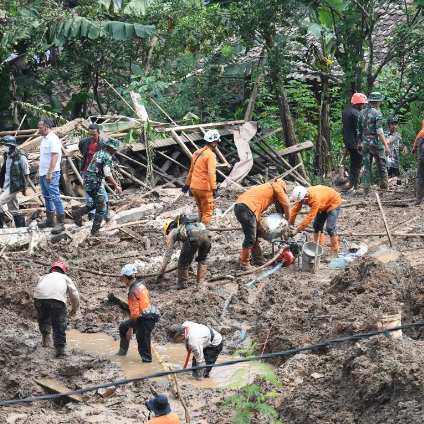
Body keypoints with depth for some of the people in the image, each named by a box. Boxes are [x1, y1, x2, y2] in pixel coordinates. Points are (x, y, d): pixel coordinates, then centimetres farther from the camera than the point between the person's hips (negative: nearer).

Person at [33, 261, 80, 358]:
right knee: (59, 325, 3)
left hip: (39, 296, 3)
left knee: (43, 320, 29)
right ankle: (60, 349, -5)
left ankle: (45, 341, 38)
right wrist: (74, 308, 41)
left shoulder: (44, 277, 38)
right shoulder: (65, 278, 32)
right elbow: (75, 294, 26)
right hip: (57, 298, -2)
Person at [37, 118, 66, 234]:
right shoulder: (44, 139, 15)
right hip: (43, 174, 10)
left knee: (55, 197, -10)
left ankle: (60, 223, -10)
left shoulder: (53, 139, -15)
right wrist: (39, 172, 21)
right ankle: (50, 220, 24)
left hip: (51, 175, -10)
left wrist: (49, 173, -27)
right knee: (47, 197, 15)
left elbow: (54, 157, -22)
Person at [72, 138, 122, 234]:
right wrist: (116, 186, -15)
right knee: (101, 207, 2)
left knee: (95, 203, 23)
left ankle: (78, 212, 11)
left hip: (87, 180, 9)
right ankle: (95, 230, 3)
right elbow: (107, 174, -19)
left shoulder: (98, 153, 16)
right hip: (95, 183, -9)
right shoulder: (107, 157, -11)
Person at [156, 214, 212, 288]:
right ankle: (199, 283, 27)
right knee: (202, 260, 31)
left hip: (194, 238, -6)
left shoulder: (173, 232, 29)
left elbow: (168, 254, 26)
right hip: (206, 234, 6)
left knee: (183, 261, 17)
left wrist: (161, 273, 30)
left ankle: (182, 283, 25)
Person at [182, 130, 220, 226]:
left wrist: (187, 184, 29)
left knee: (201, 210, 21)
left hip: (194, 187, 8)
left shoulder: (197, 153, 11)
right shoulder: (211, 155, -14)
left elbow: (191, 170, 21)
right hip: (204, 188, -8)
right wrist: (214, 188, -27)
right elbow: (211, 173, -24)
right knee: (207, 212, 1)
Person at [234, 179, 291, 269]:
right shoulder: (277, 187, 10)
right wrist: (287, 219, 25)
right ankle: (244, 262, -1)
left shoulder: (266, 188, 33)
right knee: (250, 238, -5)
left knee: (254, 236, 19)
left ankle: (258, 259, 28)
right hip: (247, 208, -9)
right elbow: (286, 204, 11)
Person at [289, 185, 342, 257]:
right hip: (324, 205, 8)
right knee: (317, 226, 4)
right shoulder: (301, 196, -20)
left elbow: (310, 217, -40)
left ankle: (335, 252, -6)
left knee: (330, 228, -15)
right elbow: (295, 209, -11)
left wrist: (297, 230, -36)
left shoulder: (315, 198, -42)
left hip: (334, 202, -8)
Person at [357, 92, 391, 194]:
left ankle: (366, 189, 5)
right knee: (382, 165, 9)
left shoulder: (361, 113, 6)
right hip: (376, 143, -5)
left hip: (365, 143, 5)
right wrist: (386, 145, -18)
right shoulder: (377, 113, -12)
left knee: (367, 166, 8)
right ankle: (384, 185, 14)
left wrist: (359, 143, 23)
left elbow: (359, 130, 12)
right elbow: (379, 131, -19)